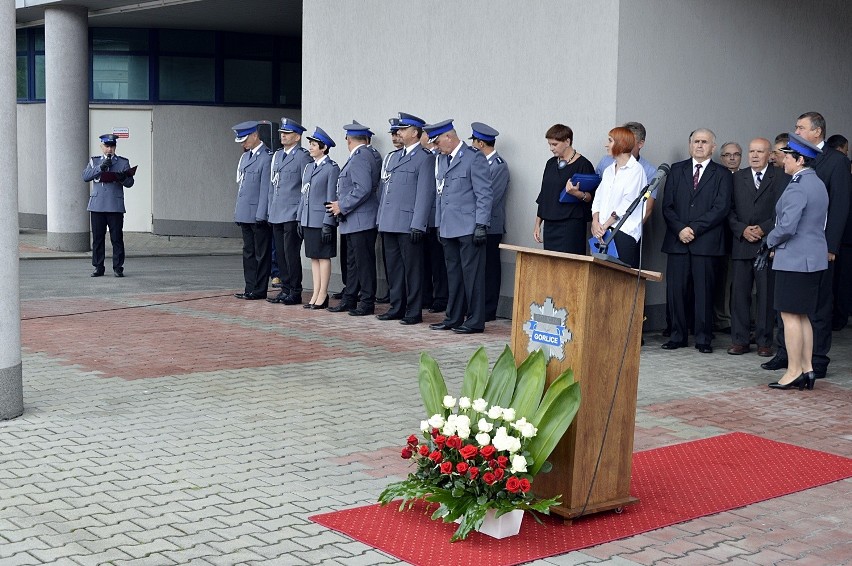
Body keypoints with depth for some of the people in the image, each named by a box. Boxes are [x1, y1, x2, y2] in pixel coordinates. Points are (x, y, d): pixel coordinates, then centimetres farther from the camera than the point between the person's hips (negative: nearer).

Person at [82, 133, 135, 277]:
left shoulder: (123, 162, 9)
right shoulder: (94, 161, 14)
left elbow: (130, 183, 3)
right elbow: (85, 177, -1)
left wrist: (122, 178, -19)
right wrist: (101, 167, -12)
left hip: (115, 206, -1)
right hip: (97, 206, 1)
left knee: (117, 238, -3)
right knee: (97, 238, 3)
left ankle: (118, 268, 2)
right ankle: (98, 268, 10)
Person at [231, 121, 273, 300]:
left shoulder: (266, 158, -12)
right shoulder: (245, 156, 15)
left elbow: (266, 189, -15)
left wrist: (261, 215, -17)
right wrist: (238, 211, 15)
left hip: (258, 215, -9)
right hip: (245, 214, 9)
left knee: (261, 253, 1)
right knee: (248, 252, 12)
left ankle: (260, 290, 6)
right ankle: (250, 288, 18)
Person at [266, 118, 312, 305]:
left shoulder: (303, 157, -7)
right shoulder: (277, 156, 16)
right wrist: (271, 210, 17)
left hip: (293, 214, -7)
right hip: (277, 215, 8)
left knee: (291, 253, -6)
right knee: (280, 253, 10)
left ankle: (295, 292, 2)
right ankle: (285, 289, 18)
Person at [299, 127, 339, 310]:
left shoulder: (331, 168, -9)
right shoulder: (308, 168, 14)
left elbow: (332, 198, -12)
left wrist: (328, 223, -16)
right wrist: (300, 219, 13)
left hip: (322, 220, -8)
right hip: (308, 220, 8)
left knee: (324, 257, -1)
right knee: (313, 257, 10)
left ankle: (322, 296, 3)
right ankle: (315, 295, 15)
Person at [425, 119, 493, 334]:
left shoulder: (474, 157, -8)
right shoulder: (441, 159, 16)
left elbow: (484, 194, -11)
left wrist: (481, 225, -15)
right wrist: (439, 224, 17)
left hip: (469, 228, -7)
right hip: (448, 228, 7)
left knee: (472, 274, -4)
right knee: (453, 274, 12)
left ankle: (475, 321, 1)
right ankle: (454, 318, 19)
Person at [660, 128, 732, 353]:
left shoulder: (722, 175, 6)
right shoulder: (677, 170, 14)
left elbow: (721, 208, -5)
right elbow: (667, 205, 8)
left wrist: (694, 228, -12)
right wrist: (679, 229, -8)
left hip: (706, 242, -2)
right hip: (677, 240, 2)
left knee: (704, 290, -1)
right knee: (675, 290, 0)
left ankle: (703, 339, 6)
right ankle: (677, 335, 10)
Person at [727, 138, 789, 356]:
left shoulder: (782, 179, 3)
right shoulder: (737, 178, 12)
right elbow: (730, 210, 8)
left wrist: (763, 229, -12)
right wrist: (742, 230, -7)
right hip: (742, 245, 3)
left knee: (766, 294, 1)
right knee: (739, 293, 3)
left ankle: (764, 341, 8)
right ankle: (740, 340, 9)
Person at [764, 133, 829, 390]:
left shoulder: (797, 187, -18)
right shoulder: (818, 184, 12)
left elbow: (787, 226, -24)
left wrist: (771, 241, -4)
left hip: (794, 259, -10)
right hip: (814, 258, 10)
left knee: (790, 316, -3)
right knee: (802, 316, 14)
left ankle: (794, 371, 1)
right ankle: (807, 369, 17)